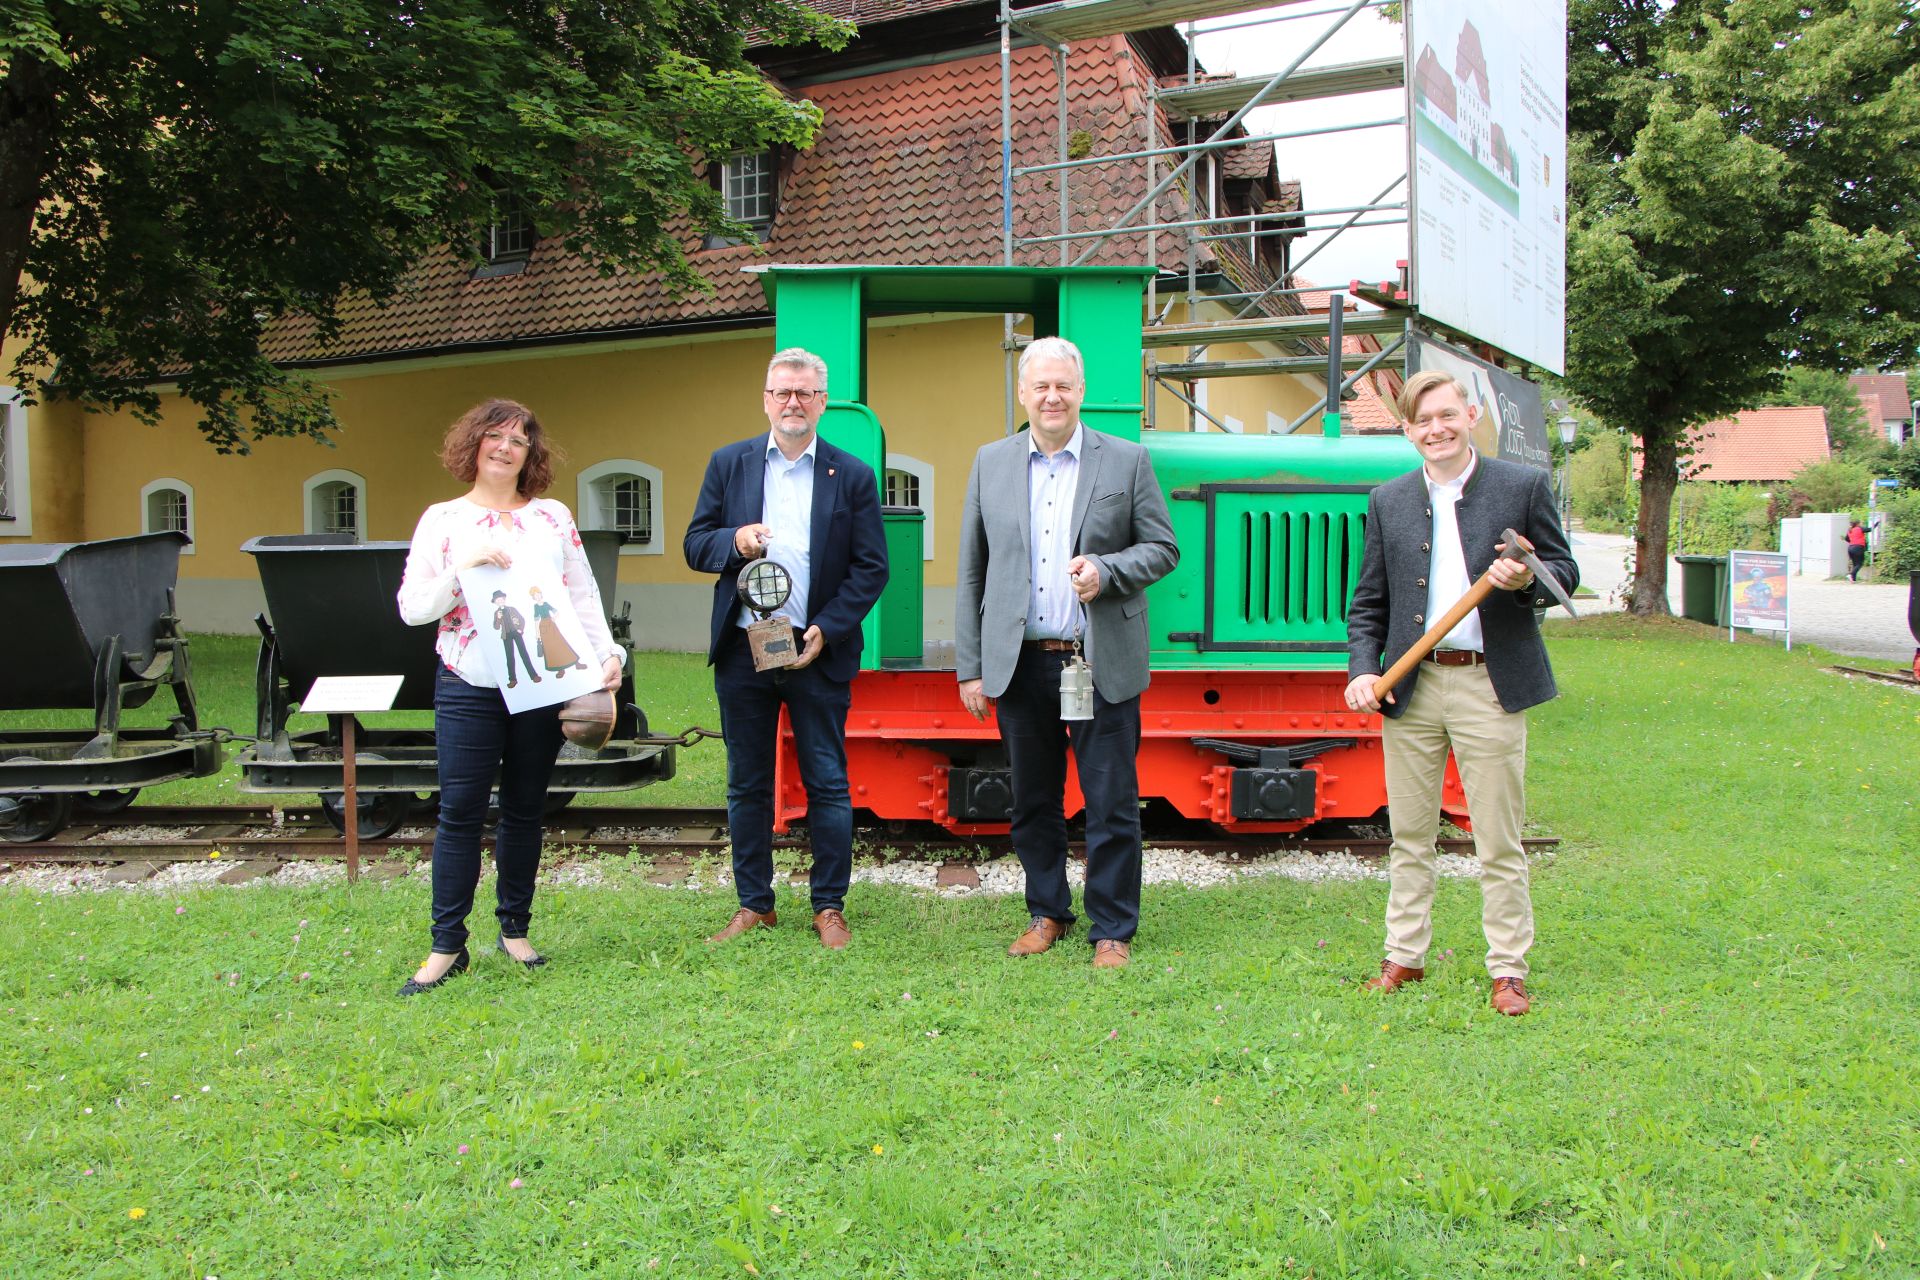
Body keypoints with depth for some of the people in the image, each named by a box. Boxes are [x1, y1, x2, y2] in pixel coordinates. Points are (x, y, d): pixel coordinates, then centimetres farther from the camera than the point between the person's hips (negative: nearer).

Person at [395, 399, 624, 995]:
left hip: (542, 685, 2)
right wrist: (464, 568, -15)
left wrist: (607, 654, -9)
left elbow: (585, 599, 6)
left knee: (525, 810, 9)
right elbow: (411, 608, -1)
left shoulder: (554, 517, 8)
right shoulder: (442, 520, 5)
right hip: (468, 687, -1)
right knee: (460, 812, -3)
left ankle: (514, 930, 22)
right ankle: (447, 945, 5)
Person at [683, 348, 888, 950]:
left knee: (827, 783, 2)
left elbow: (871, 568, 0)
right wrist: (734, 541, -14)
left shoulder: (852, 475, 3)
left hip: (818, 651, -2)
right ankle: (754, 905, 21)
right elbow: (695, 544, 8)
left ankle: (830, 907, 14)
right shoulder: (729, 464, 8)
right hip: (742, 649, 2)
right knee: (747, 784, 9)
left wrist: (827, 630, -11)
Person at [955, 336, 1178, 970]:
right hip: (1020, 663, 2)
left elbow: (1163, 548, 5)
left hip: (1102, 663, -2)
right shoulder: (990, 463, 8)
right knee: (1034, 803, 13)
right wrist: (970, 667, 5)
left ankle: (1113, 930, 16)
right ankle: (1047, 913, 29)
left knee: (1111, 805, 2)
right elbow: (972, 573, 8)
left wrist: (1105, 570, -16)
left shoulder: (1127, 460, 2)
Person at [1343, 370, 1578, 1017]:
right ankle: (1405, 956, 23)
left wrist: (1528, 581, -16)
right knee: (1409, 836, 11)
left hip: (1490, 686, -3)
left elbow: (1565, 570, 6)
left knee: (1499, 842, 3)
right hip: (1410, 688, 3)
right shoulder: (1388, 501, 9)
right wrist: (1363, 669, -4)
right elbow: (1368, 600, 10)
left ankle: (1508, 970, 14)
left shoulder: (1523, 485, 2)